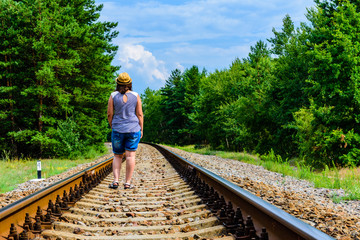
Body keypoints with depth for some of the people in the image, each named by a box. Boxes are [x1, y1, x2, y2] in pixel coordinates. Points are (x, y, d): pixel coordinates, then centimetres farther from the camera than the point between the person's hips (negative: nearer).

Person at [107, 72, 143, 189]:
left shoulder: (113, 96, -3)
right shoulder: (135, 96, -2)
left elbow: (109, 114, -1)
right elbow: (140, 114, -2)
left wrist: (112, 127, 13)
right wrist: (141, 129, 6)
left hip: (118, 130, 1)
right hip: (133, 129, -1)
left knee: (117, 156, 10)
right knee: (130, 155, 0)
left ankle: (115, 180, -2)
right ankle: (127, 183, -2)